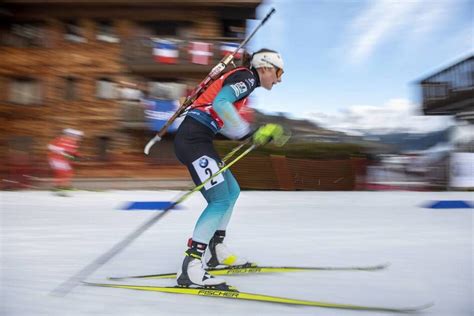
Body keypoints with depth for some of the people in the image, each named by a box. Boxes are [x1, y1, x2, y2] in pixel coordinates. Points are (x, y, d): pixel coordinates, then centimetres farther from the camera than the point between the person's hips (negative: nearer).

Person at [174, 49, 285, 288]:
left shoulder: (244, 81, 24)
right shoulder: (247, 77, -5)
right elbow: (220, 102, -22)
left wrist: (261, 132, 14)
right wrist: (248, 132, -18)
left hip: (197, 139, 10)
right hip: (193, 139, -10)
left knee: (232, 191, 18)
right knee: (221, 200, -15)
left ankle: (214, 252, 26)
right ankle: (189, 269, -18)